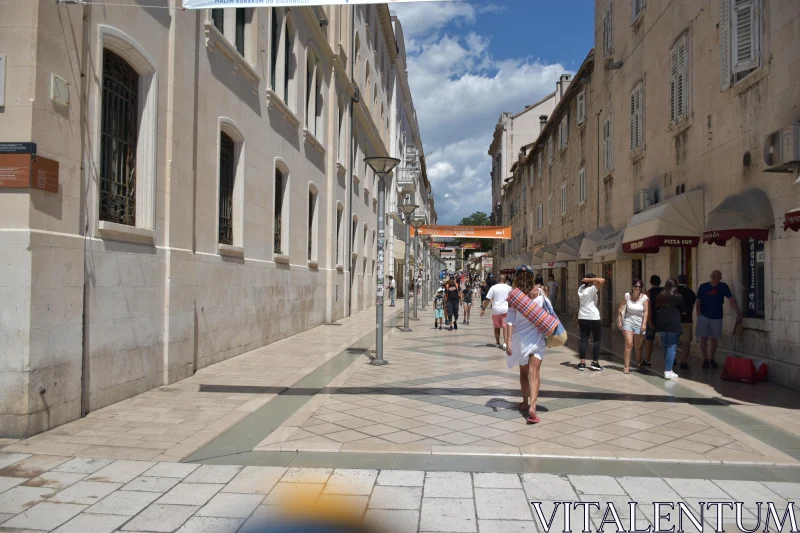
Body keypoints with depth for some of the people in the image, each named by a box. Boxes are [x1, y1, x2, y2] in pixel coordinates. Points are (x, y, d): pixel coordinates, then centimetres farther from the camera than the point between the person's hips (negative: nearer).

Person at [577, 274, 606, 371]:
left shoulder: (580, 289, 7)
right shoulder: (592, 289, -14)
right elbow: (602, 280, -22)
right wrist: (590, 280, -16)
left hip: (582, 318, 6)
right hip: (594, 318, -6)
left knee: (584, 340, 6)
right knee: (597, 340, 7)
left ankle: (582, 363, 3)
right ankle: (595, 362, 5)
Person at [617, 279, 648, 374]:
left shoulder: (644, 298, -8)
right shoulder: (627, 296, -3)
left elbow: (646, 312, -10)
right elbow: (621, 308, 2)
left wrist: (644, 324, -17)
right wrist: (619, 321, 0)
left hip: (639, 324, 0)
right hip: (628, 322, 0)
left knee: (638, 347, 11)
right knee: (628, 344, -10)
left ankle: (639, 365, 30)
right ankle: (627, 367, -9)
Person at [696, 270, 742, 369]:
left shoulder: (723, 286, -3)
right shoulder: (703, 286, -4)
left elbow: (731, 300, -10)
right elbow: (698, 302, 0)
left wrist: (738, 313, -20)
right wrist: (699, 316, -8)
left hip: (717, 317, 1)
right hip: (704, 317, -1)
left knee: (714, 339, 8)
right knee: (703, 338, 0)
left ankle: (712, 359, 23)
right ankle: (705, 359, 13)